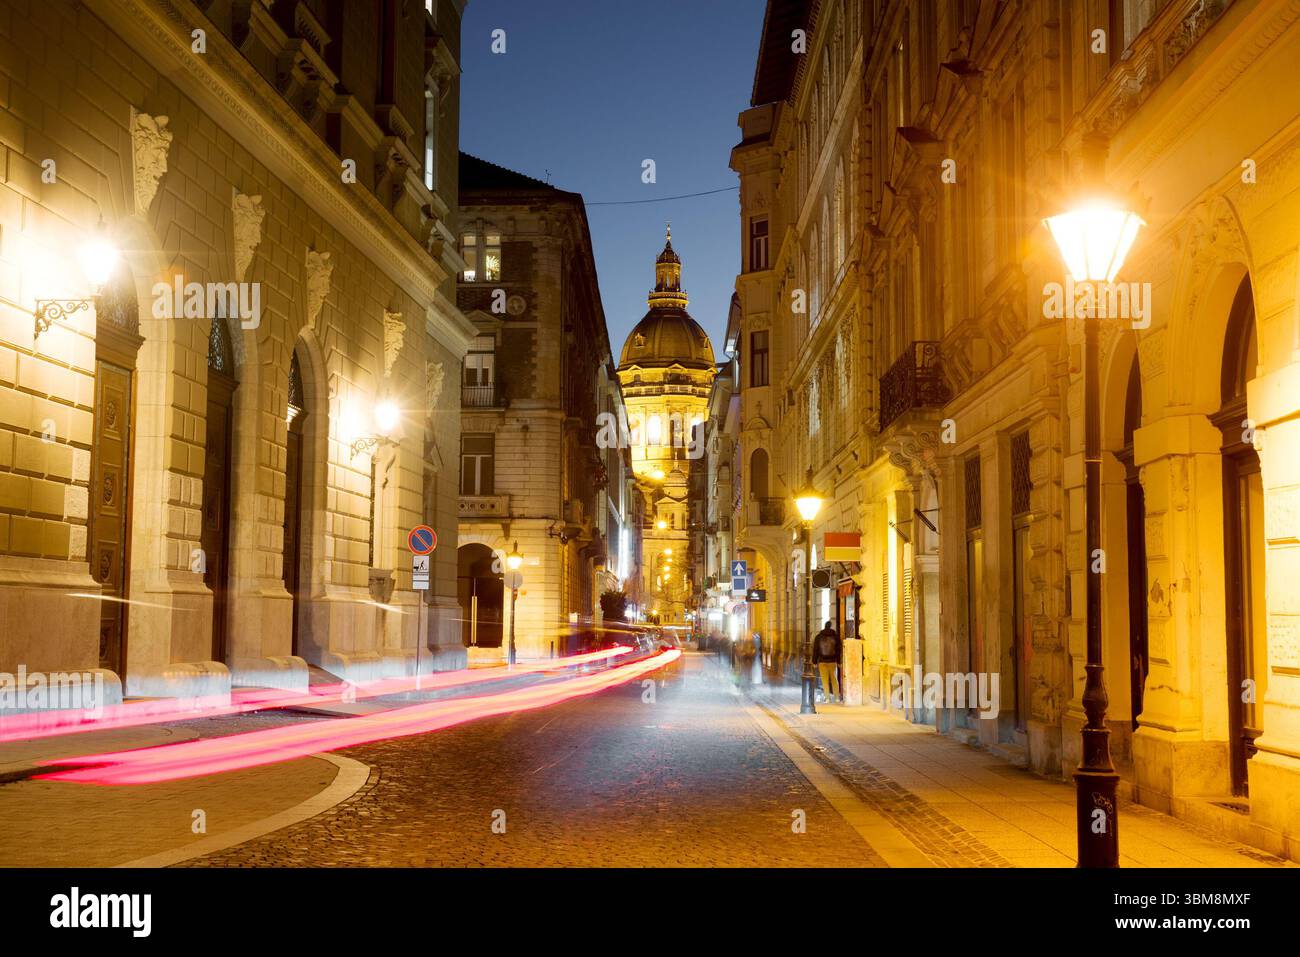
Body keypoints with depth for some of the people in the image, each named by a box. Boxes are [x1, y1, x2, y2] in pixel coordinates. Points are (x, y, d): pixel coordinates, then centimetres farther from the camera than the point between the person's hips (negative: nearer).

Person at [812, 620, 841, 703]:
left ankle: (827, 697, -4)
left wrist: (814, 662, 5)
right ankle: (836, 696, 11)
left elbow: (815, 650, 1)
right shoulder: (835, 636, -1)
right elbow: (839, 649, 0)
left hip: (822, 661, -1)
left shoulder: (818, 637, 0)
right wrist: (839, 661, 5)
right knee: (834, 679, 12)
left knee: (825, 680, 0)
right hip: (832, 661, 1)